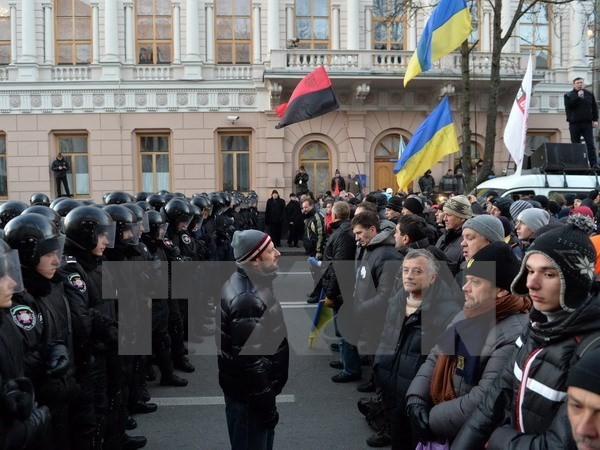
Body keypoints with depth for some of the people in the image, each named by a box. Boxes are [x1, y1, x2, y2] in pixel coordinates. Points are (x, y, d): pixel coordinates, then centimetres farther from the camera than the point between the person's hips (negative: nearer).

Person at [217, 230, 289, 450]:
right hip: (249, 395, -10)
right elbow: (249, 360, -29)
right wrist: (266, 405, -20)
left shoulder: (246, 283, 4)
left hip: (249, 388, 10)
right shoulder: (248, 300, -29)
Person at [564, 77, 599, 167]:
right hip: (574, 124, -1)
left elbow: (594, 107, 12)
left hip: (587, 123, 1)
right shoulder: (568, 95, 5)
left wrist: (595, 120, 4)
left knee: (590, 145, -5)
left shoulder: (589, 94, 12)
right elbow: (569, 106, -12)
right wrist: (578, 97, -17)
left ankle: (594, 164, -9)